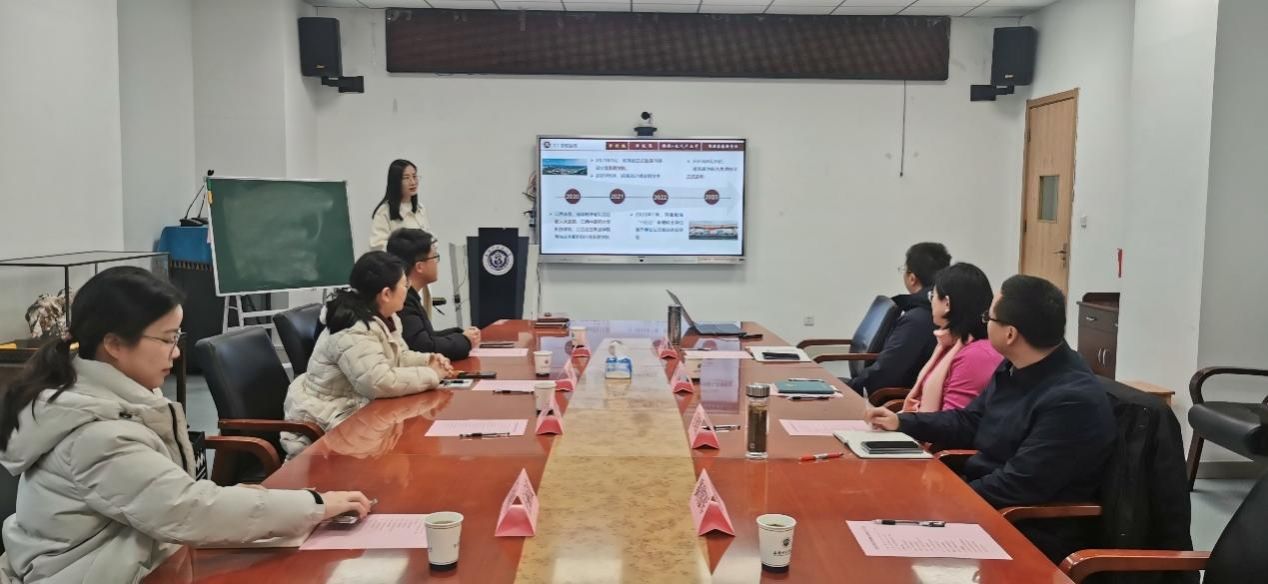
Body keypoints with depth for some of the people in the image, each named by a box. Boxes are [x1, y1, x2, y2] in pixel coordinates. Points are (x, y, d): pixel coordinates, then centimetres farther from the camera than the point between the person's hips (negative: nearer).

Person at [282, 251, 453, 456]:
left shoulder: (382, 318, 5)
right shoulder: (353, 331, -25)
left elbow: (396, 358, 17)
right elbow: (381, 382, -34)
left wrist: (429, 360, -2)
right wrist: (432, 375, -22)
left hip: (354, 411, 9)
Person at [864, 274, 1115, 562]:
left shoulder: (1072, 400, -28)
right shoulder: (1015, 368, 3)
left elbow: (1018, 487, -28)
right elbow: (970, 423, 17)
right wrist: (901, 422, 10)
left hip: (1032, 533, -9)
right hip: (981, 497, 9)